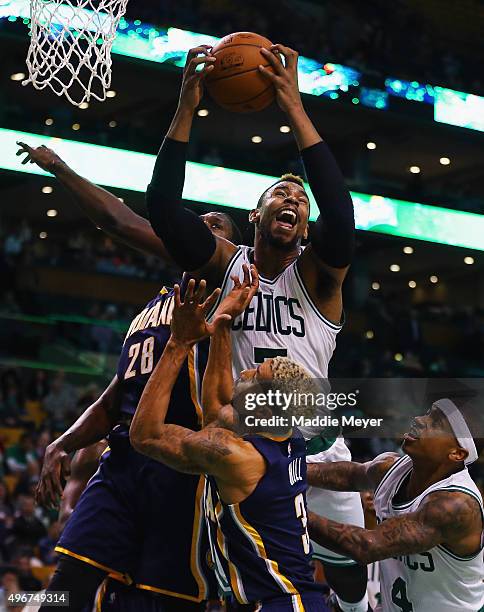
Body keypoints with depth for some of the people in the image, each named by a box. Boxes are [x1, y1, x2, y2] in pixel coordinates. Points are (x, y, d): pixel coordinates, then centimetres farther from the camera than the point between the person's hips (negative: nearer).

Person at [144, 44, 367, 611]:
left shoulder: (317, 274, -4)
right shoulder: (223, 264, -1)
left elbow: (340, 212, -25)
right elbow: (162, 208, -16)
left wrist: (295, 108, -29)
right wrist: (186, 109, -24)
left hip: (316, 449, 0)